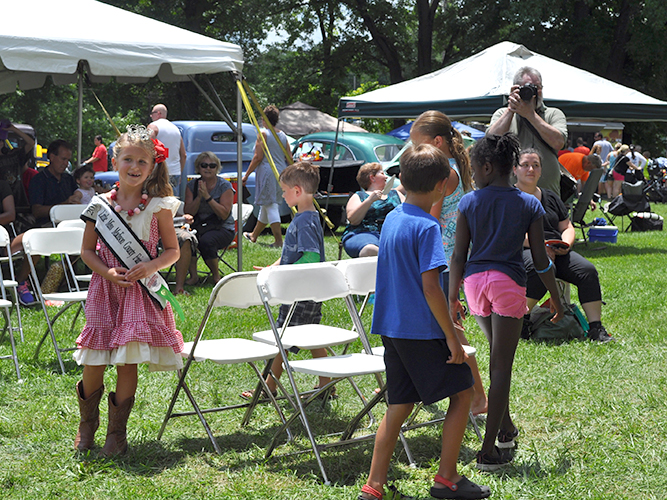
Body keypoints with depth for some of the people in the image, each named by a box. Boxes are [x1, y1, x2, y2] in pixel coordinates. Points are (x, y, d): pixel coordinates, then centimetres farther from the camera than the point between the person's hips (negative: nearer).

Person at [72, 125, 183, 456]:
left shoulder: (158, 207, -2)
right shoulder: (100, 204, 2)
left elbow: (172, 250, 3)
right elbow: (87, 250, 7)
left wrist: (150, 267, -16)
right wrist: (107, 272, -11)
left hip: (141, 292, -1)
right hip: (104, 290, 2)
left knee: (127, 362, -2)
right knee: (93, 365, 4)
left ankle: (117, 432, 15)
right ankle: (86, 426, 29)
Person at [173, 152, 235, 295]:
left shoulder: (225, 186, -2)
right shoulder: (192, 185, 7)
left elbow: (224, 214, -12)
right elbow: (188, 213, 1)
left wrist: (207, 197, -18)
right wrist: (199, 197, -15)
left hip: (222, 229, -2)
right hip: (198, 227, 2)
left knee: (206, 241, -35)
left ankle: (216, 275, -9)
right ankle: (193, 275, -22)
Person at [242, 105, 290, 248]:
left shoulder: (263, 133, -7)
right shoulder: (283, 135, 12)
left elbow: (258, 157, -13)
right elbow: (289, 158, 11)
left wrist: (246, 175, -7)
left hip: (267, 172, -8)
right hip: (281, 172, 8)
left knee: (271, 206, -8)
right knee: (266, 205, 17)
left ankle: (279, 240, -14)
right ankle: (254, 235, 32)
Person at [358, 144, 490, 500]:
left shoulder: (391, 219, 10)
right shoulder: (426, 226, -15)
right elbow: (430, 287, -19)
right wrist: (451, 336, -15)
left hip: (391, 328, 8)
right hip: (423, 330, -8)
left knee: (399, 404, 12)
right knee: (462, 393, 7)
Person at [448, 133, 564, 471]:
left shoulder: (469, 202, 0)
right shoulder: (529, 205, -1)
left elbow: (459, 256, 0)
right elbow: (540, 260, -1)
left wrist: (452, 299, 8)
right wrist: (555, 297, 11)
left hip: (475, 280, 3)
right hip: (509, 283, -3)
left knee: (498, 355, 23)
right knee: (502, 364, 0)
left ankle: (505, 428, 35)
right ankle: (489, 450, -2)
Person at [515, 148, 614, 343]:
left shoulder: (550, 197, 24)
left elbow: (567, 227, 24)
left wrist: (566, 244, 0)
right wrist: (536, 244, -19)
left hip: (556, 252, 6)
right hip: (522, 252, -5)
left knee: (587, 270, -20)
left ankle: (596, 328, -20)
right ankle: (521, 317, -23)